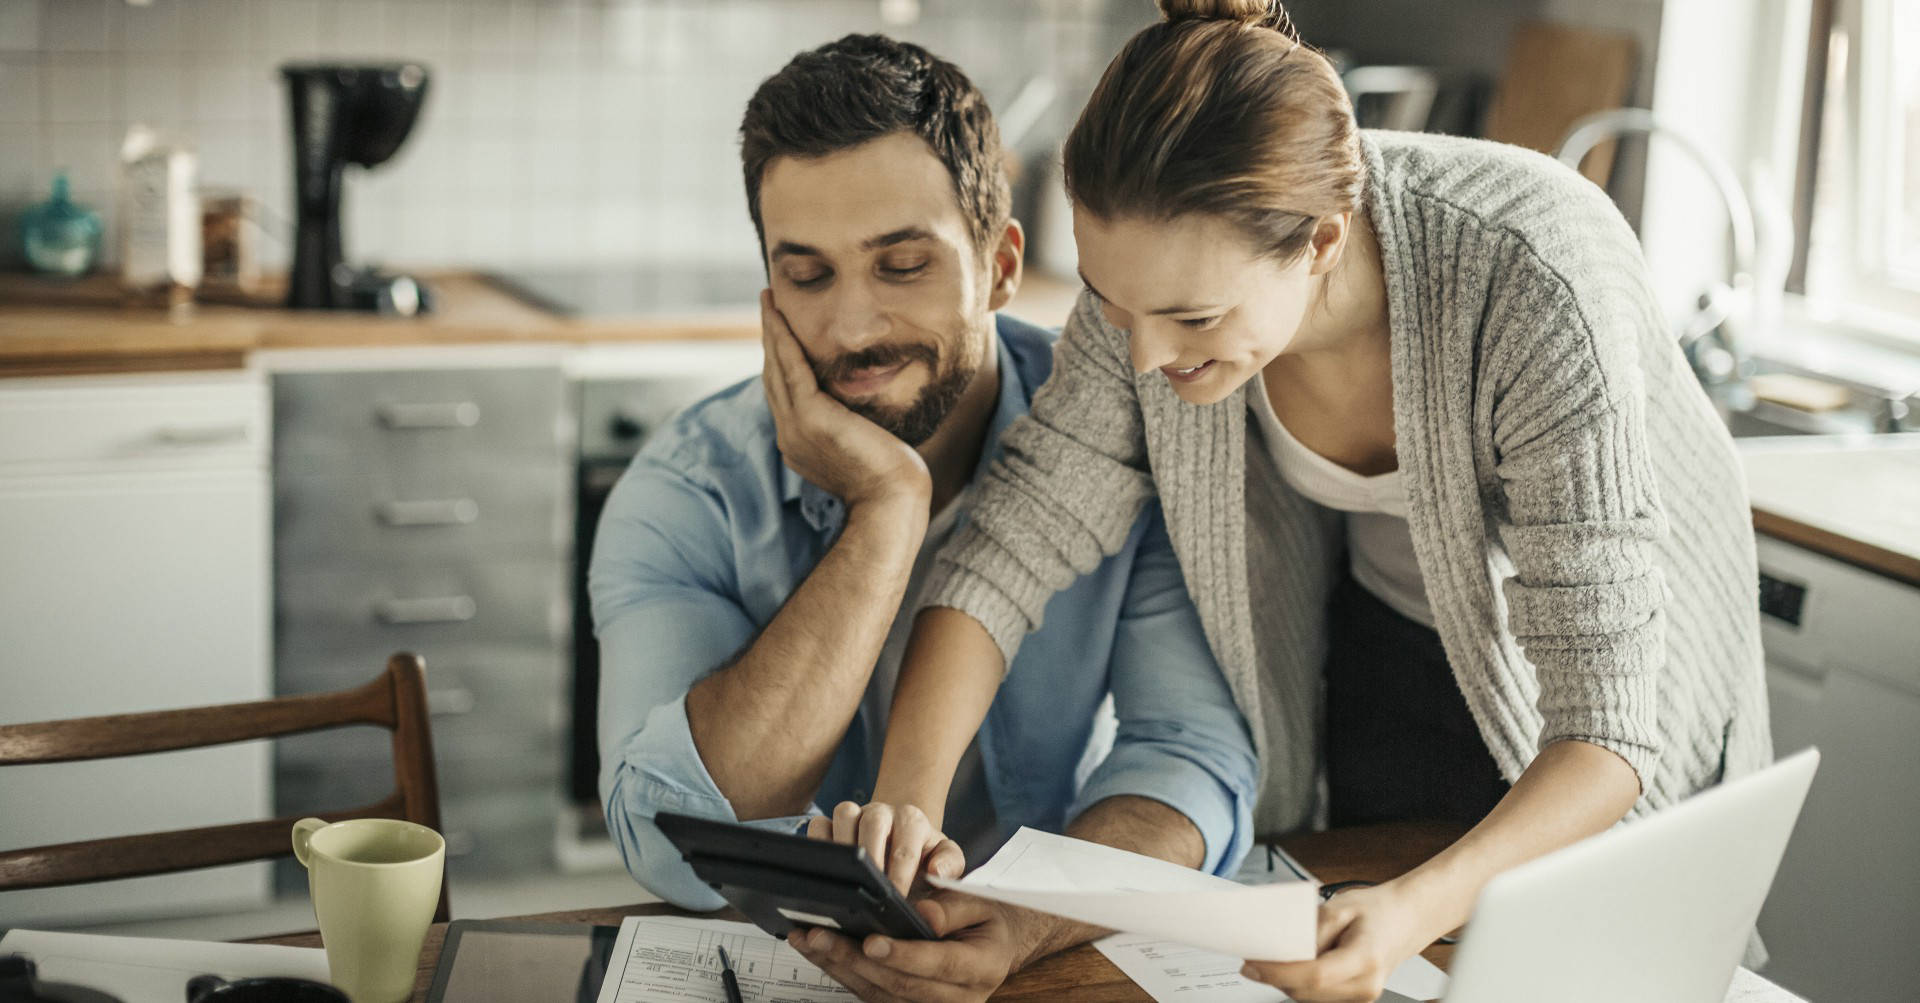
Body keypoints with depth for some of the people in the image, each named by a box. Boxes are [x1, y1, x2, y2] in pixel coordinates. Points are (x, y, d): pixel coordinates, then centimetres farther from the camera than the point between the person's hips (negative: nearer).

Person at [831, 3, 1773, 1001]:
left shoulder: (1537, 289, -40)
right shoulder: (1164, 266, -27)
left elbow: (1604, 724, -38)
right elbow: (1014, 540, -19)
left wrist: (1420, 908, -55)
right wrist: (907, 799, -34)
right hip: (1380, 648, 3)